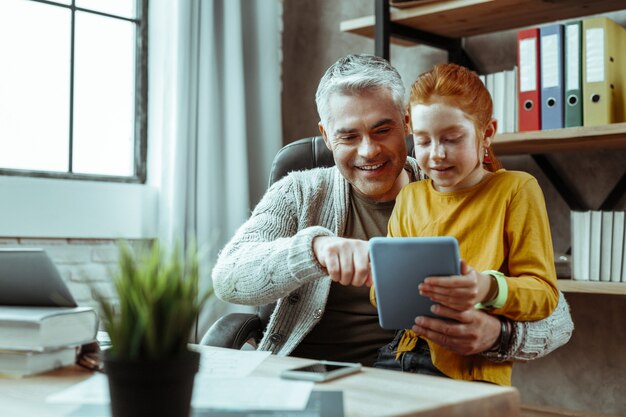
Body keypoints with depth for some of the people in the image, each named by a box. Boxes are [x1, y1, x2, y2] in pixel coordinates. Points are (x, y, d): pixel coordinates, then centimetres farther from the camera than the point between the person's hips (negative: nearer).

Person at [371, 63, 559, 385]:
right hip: (408, 356, 4)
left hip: (476, 372, -4)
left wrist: (489, 289, -24)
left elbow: (544, 292, -3)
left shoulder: (516, 189, 2)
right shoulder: (409, 198, 15)